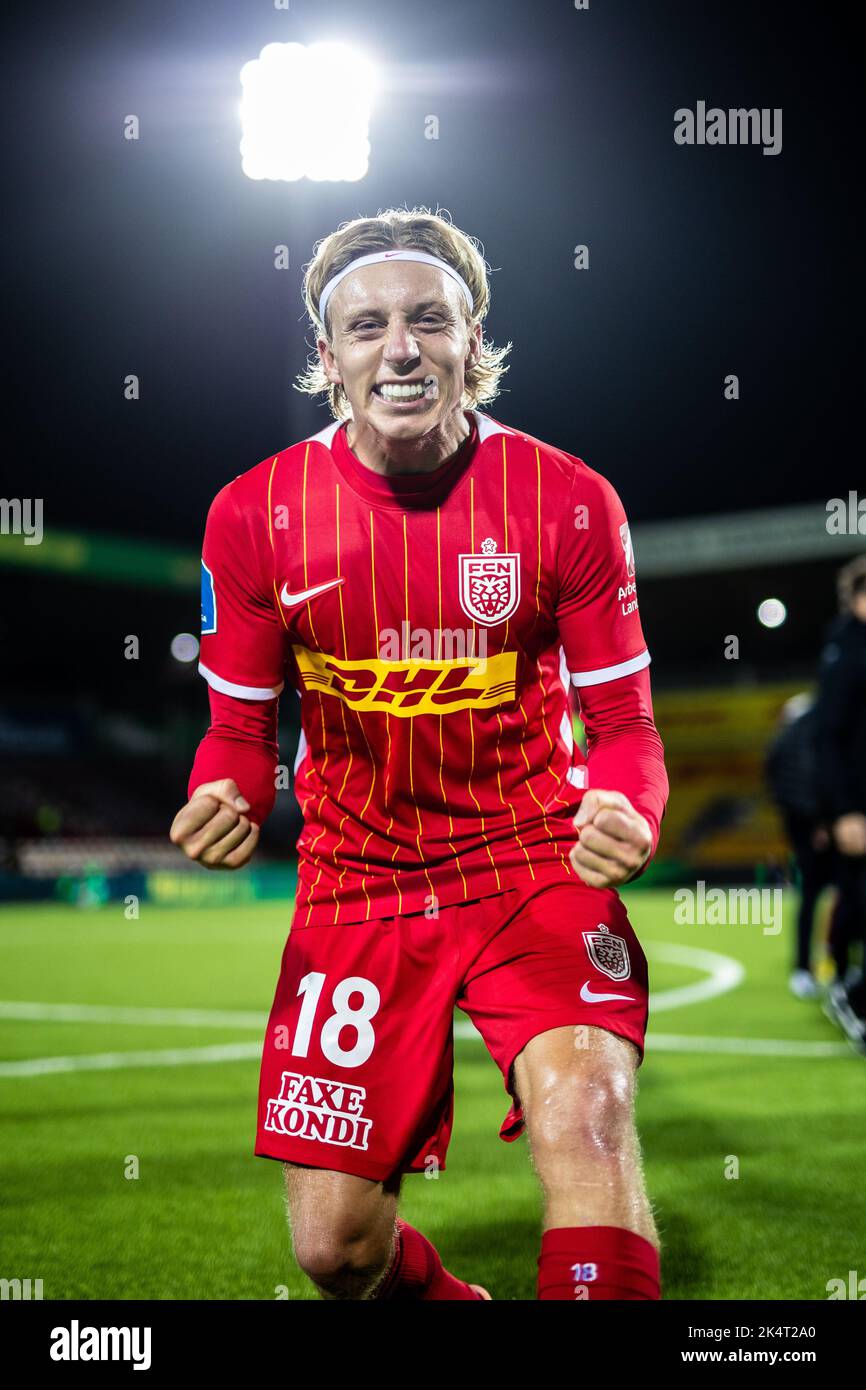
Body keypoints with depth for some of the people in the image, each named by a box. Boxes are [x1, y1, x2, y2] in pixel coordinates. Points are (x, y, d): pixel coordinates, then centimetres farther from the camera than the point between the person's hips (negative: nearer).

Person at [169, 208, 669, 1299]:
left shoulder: (569, 502, -8)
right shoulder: (253, 513, -5)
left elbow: (621, 718, -1)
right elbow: (241, 722, 5)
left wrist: (626, 814, -24)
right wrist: (221, 798, -19)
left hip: (531, 855, -1)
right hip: (355, 875, 2)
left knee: (583, 1112, -32)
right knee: (334, 1243, 4)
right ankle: (440, 1296, 39)